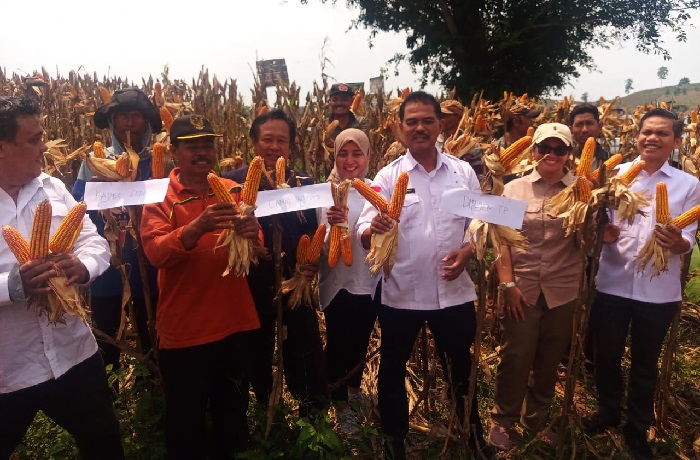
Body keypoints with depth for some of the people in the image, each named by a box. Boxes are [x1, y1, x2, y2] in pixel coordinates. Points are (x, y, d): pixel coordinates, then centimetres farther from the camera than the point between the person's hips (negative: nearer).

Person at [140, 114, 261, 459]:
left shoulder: (232, 191, 3)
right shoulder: (158, 197, -5)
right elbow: (156, 253, -21)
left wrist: (251, 234, -25)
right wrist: (196, 227, -39)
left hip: (234, 321, 4)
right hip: (183, 328, -3)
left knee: (232, 411, 21)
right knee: (186, 420, 12)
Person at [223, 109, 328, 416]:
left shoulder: (304, 183, 4)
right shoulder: (233, 181, -2)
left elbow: (314, 232, 5)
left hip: (296, 284, 1)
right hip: (252, 286, -1)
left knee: (307, 356, 5)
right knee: (258, 355, 16)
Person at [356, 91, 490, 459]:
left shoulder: (463, 171, 1)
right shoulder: (388, 176, -5)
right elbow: (364, 235, -13)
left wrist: (467, 251, -13)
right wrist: (374, 229, -36)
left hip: (454, 292, 2)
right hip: (400, 293, -1)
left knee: (460, 369, 20)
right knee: (392, 372, 13)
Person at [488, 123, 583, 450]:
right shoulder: (515, 188, 1)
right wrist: (507, 283, -7)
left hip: (562, 291, 2)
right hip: (520, 287, -1)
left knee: (549, 360, 14)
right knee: (515, 357, 5)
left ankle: (537, 417, 36)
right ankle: (503, 419, 26)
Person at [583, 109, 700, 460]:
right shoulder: (615, 174, 0)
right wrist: (603, 233, -19)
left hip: (659, 290, 0)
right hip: (612, 283, 0)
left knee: (645, 363, 16)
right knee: (606, 355, 15)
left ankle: (637, 429, 37)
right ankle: (608, 410, 41)